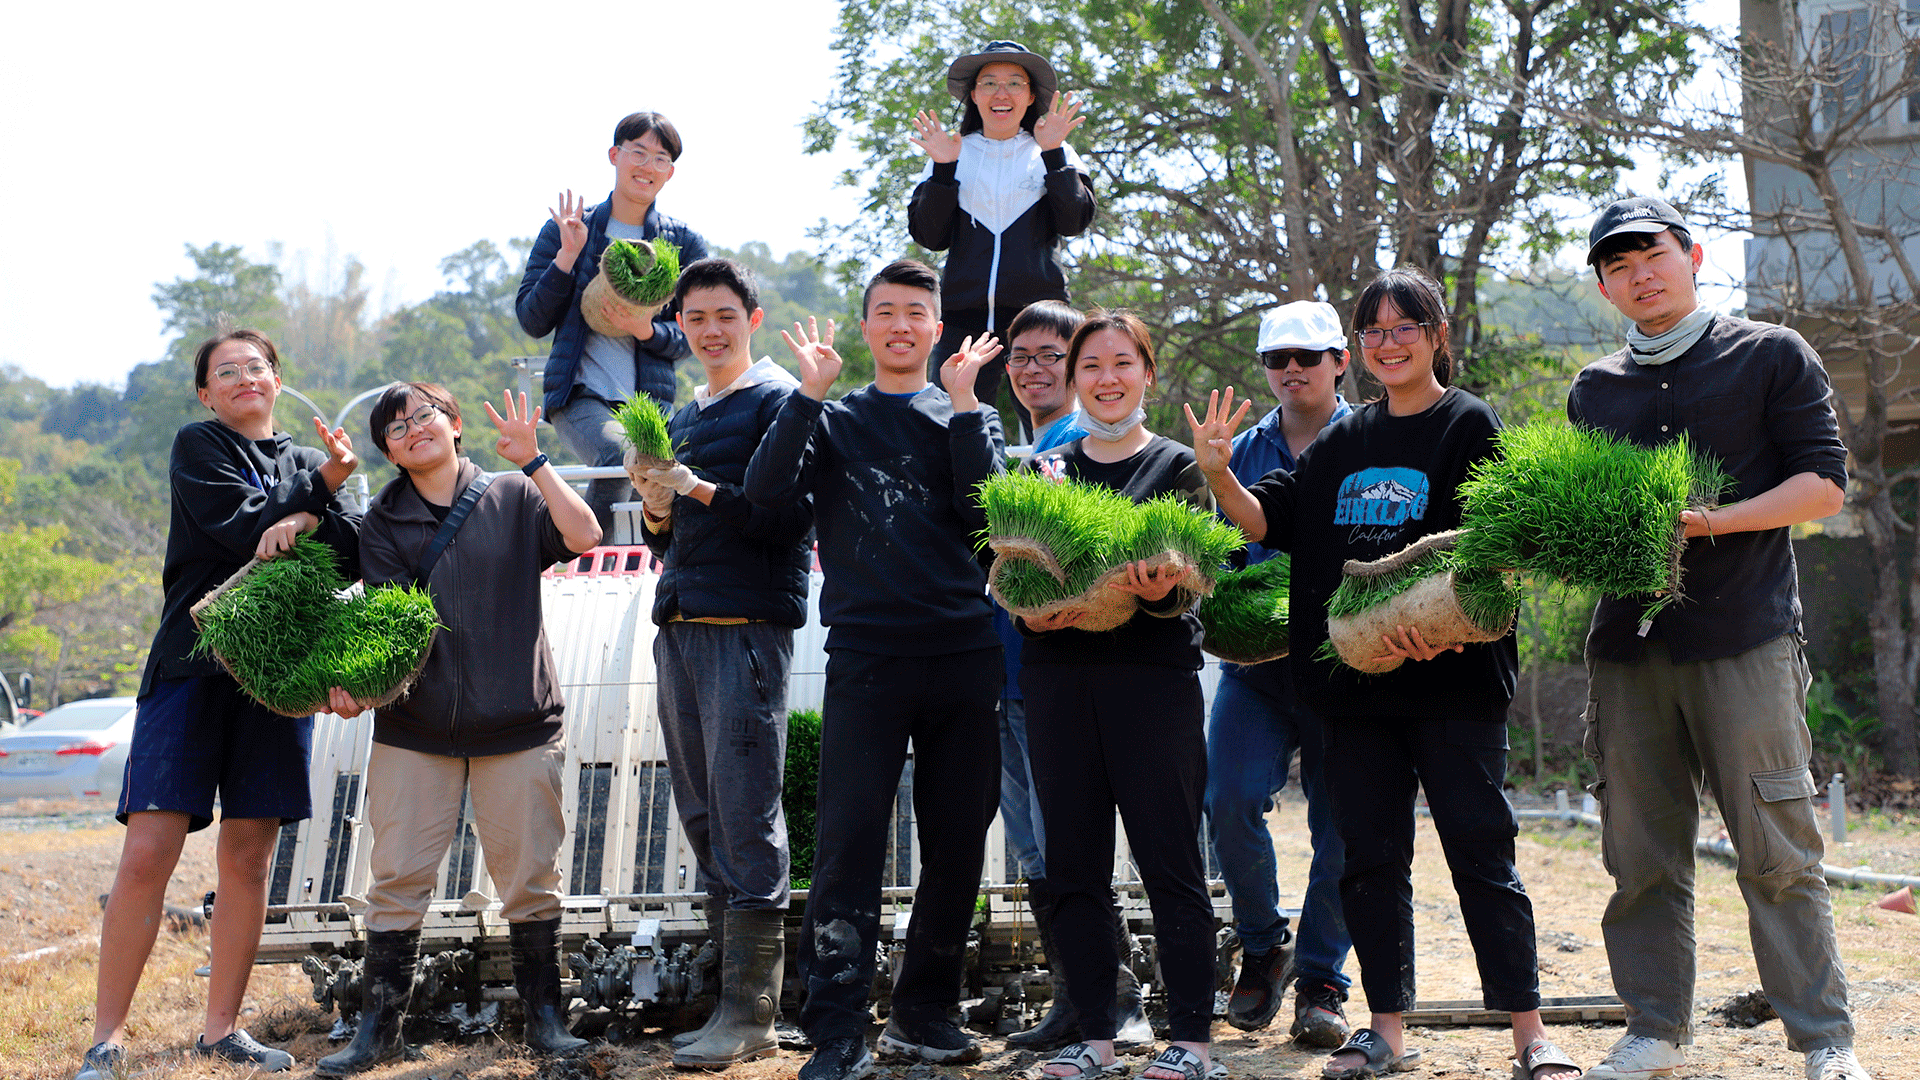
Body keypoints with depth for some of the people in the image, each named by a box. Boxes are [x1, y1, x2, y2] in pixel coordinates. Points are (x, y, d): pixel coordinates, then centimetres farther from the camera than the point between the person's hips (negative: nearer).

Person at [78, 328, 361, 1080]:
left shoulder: (305, 464, 18)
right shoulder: (198, 447, 7)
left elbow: (356, 559, 4)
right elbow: (243, 530, -10)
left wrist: (306, 520, -14)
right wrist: (323, 491, -5)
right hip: (193, 661, -4)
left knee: (249, 856, 4)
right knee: (149, 852, -12)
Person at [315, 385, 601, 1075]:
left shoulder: (513, 497, 6)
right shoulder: (383, 522, 8)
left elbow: (583, 537, -11)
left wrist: (532, 460, -11)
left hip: (518, 724, -1)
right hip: (414, 727, 1)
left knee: (529, 878, 3)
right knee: (398, 878, 1)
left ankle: (545, 1018, 16)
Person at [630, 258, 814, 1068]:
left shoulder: (778, 400, -1)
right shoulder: (681, 418, 23)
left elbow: (792, 517, -12)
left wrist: (705, 492, -19)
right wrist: (656, 512, 4)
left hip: (747, 627, -8)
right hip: (680, 629, 8)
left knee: (745, 820, -9)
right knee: (703, 820, 8)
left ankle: (748, 1014, -5)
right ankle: (737, 997, 15)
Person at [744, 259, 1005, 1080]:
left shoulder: (967, 418, 15)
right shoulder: (836, 419, 14)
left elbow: (987, 512, -4)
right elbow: (766, 489, -4)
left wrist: (961, 402, -6)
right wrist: (811, 393, -7)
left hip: (963, 651, 2)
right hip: (867, 653, -2)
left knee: (957, 842, 7)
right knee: (848, 837, -9)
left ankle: (924, 1012, 21)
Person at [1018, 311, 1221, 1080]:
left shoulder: (1178, 466, 6)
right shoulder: (1043, 470, 15)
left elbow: (1192, 577, -6)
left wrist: (1162, 590, -28)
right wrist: (1030, 614, -10)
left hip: (1154, 675, -3)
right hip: (1058, 675, 4)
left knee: (1170, 863, -3)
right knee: (1075, 866, 6)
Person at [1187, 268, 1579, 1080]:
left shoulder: (1469, 425, 0)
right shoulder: (1343, 442, 16)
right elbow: (1265, 519, 11)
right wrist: (1218, 474, -9)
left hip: (1451, 678, -5)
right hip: (1355, 682, 5)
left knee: (1480, 850, -3)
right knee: (1371, 855, 8)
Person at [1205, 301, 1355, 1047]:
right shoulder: (1243, 452, 13)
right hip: (1256, 662, 2)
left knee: (1340, 825, 2)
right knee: (1229, 798, -14)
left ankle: (1321, 979, 18)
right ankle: (1262, 948, 10)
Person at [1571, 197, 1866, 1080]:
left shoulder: (1771, 355, 7)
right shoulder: (1594, 390, 18)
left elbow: (1824, 482, 0)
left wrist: (1716, 521, -14)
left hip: (1745, 639, -4)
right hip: (1628, 642, 4)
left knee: (1777, 852, -4)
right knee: (1641, 855, 5)